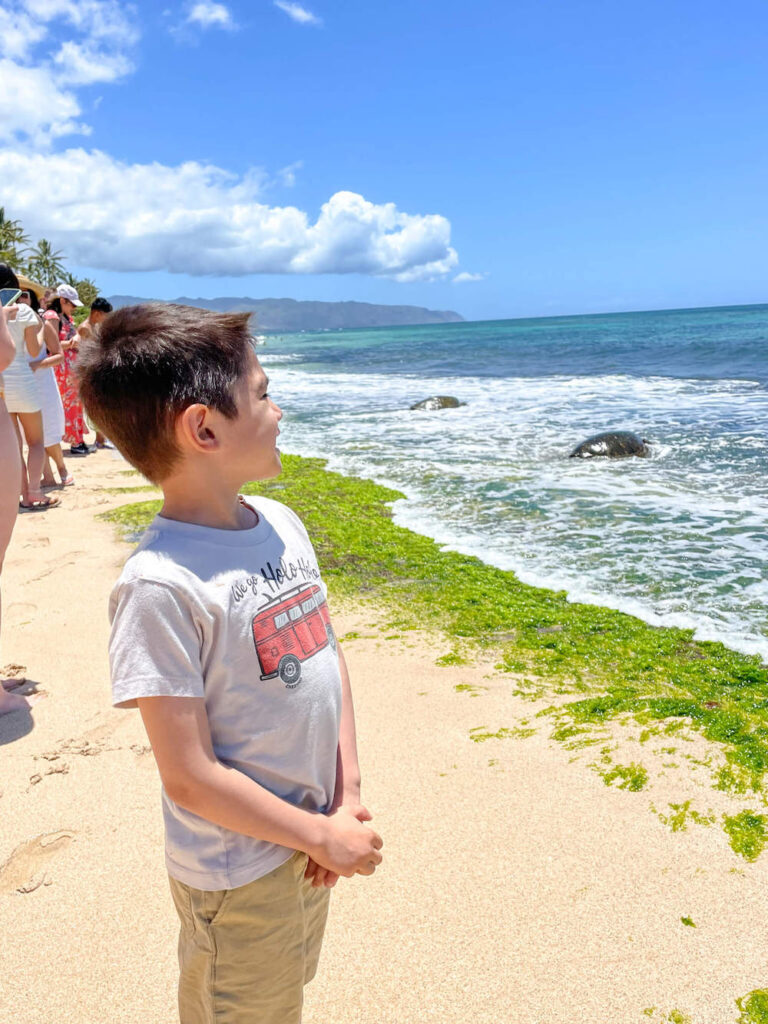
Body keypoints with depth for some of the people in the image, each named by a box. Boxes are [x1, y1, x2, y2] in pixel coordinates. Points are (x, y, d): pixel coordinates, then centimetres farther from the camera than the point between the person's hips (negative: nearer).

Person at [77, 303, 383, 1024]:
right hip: (238, 874, -6)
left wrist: (347, 801, -2)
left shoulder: (281, 524, -4)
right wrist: (324, 835, -14)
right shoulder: (160, 585, -27)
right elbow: (191, 778, -23)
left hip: (308, 843, 7)